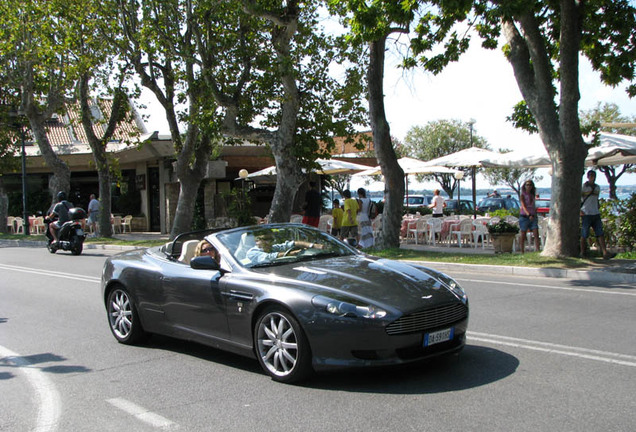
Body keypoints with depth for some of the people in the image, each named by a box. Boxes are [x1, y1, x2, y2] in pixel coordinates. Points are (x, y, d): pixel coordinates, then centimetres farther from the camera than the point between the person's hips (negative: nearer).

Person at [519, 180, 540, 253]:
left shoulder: (533, 195, 12)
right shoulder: (523, 195, -3)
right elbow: (523, 206, -15)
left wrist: (534, 215, 16)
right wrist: (528, 215, -29)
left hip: (533, 217, 4)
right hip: (524, 216, -4)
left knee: (536, 234, -8)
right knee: (523, 235, 2)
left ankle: (538, 250, -11)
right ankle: (522, 251, 8)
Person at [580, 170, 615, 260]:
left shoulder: (597, 187, 15)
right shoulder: (583, 187, -4)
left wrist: (598, 211, 19)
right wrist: (579, 211, -15)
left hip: (596, 214, 6)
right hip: (586, 214, -6)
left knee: (600, 233, -2)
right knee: (584, 235, -1)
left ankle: (605, 253, -6)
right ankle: (582, 253, 9)